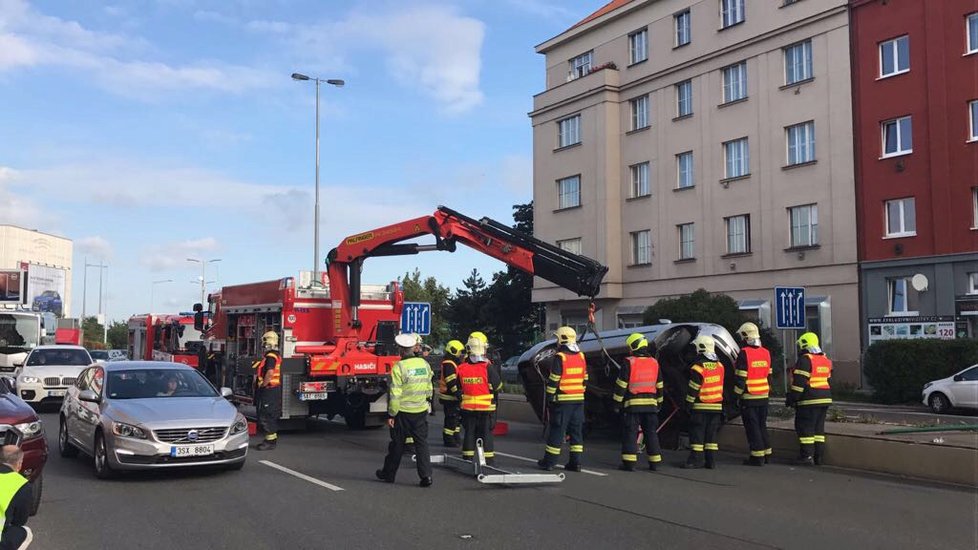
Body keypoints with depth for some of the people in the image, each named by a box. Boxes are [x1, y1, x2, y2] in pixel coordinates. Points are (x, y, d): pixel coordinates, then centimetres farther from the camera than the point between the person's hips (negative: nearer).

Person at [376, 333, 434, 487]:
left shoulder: (399, 367, -15)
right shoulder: (424, 364, 3)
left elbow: (395, 394, -16)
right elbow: (429, 389, 13)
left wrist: (391, 414, -10)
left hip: (403, 412, -4)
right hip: (421, 411, 4)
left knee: (397, 444, 9)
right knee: (422, 443, 6)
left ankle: (388, 473, 24)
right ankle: (426, 475, -1)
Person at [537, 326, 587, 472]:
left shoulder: (559, 358, -12)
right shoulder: (581, 356, 9)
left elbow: (553, 380, -13)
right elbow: (585, 379, 13)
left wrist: (549, 398, -5)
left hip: (562, 400, -6)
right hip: (578, 400, 6)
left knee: (557, 430, 0)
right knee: (576, 430, 8)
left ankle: (549, 461, 6)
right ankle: (575, 462, 8)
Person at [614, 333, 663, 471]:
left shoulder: (629, 363, -9)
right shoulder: (654, 363, 8)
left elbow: (621, 385, -8)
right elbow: (659, 386, 14)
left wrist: (618, 402, 0)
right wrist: (659, 403, 23)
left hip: (632, 404, -4)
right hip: (651, 404, 5)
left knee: (630, 433, -1)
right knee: (651, 433, 11)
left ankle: (629, 462, -4)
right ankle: (654, 462, 14)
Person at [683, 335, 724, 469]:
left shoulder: (698, 367, -14)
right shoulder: (719, 365, 6)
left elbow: (693, 388, -13)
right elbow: (720, 385, 14)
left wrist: (688, 404, -5)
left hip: (701, 406, -6)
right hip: (716, 406, 6)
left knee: (697, 433, 0)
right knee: (711, 433, 9)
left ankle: (696, 459, -1)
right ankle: (711, 460, 9)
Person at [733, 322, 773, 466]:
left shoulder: (744, 353, -14)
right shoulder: (766, 353, 8)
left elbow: (741, 378, -15)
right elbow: (769, 375, 14)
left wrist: (737, 394, -6)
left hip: (749, 397, -7)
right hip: (763, 396, 7)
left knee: (752, 427, -2)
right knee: (762, 425, 16)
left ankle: (757, 456, -1)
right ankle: (766, 454, 20)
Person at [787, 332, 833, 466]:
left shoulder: (805, 360, -12)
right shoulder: (825, 360, 16)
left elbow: (799, 382, -17)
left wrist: (791, 398, -12)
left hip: (809, 401, -9)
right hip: (825, 399, 9)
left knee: (805, 427, -3)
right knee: (819, 428, 13)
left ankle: (807, 456, -5)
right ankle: (819, 456, 14)